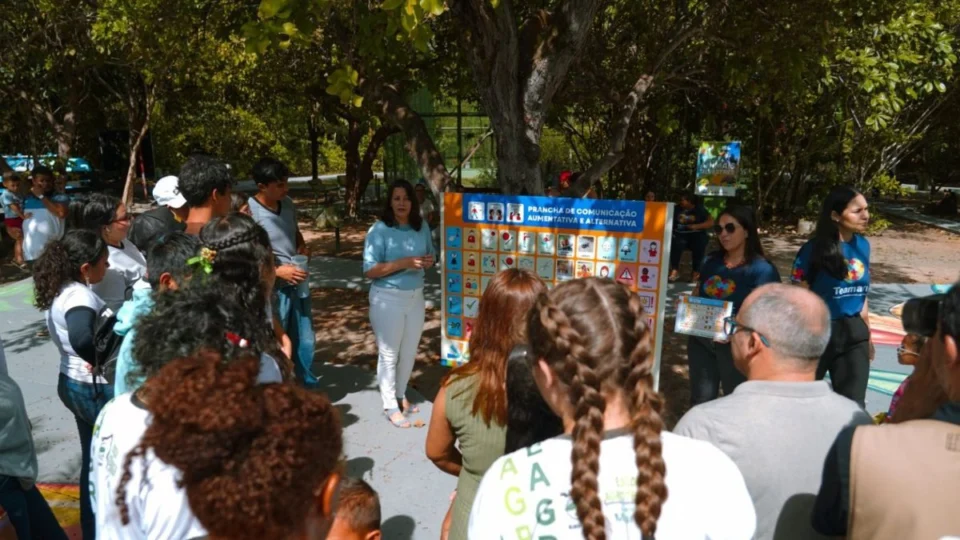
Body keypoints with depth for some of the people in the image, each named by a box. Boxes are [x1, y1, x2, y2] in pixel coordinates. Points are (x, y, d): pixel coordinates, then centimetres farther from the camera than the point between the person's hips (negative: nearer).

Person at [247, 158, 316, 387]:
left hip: (298, 284, 7)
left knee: (305, 341, 18)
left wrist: (303, 248, -2)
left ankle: (309, 386, 36)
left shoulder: (287, 203, 1)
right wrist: (278, 271, -21)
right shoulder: (249, 213, -18)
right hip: (272, 289, -7)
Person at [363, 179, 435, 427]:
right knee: (389, 353, 6)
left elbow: (430, 254, 16)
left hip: (416, 297, 6)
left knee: (410, 351, 17)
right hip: (388, 299, -5)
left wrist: (429, 261, -9)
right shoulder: (379, 230, -14)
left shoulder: (422, 227, 2)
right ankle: (390, 406, 20)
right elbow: (369, 270, -18)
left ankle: (401, 396, 37)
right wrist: (404, 262, -26)